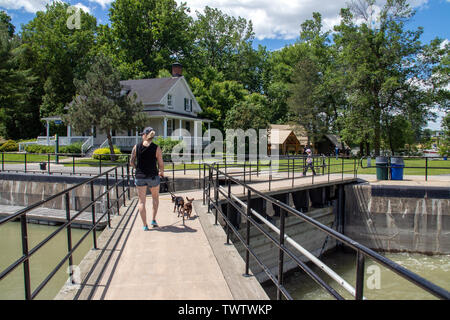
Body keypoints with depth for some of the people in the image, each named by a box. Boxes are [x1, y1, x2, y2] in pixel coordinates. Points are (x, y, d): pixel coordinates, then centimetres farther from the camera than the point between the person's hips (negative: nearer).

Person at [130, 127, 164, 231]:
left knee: (141, 201, 10)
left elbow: (131, 162, 2)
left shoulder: (136, 147, -4)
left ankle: (145, 225, 10)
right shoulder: (156, 148, -9)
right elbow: (161, 164, -7)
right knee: (155, 197, 23)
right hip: (153, 177, -1)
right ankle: (153, 220, 21)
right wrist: (161, 172, 13)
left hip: (139, 176, 1)